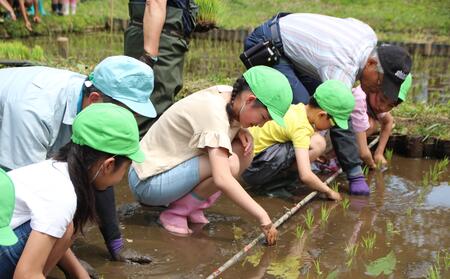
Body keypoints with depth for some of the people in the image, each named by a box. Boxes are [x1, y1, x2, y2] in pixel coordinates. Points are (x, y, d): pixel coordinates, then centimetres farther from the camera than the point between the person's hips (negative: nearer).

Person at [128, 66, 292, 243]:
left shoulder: (227, 94, -3)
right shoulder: (213, 112, -28)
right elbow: (222, 180, -36)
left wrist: (240, 131, -8)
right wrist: (263, 217, -34)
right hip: (148, 183, -9)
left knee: (244, 146, -4)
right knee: (230, 165, -27)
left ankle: (193, 207, 3)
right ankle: (175, 213, -8)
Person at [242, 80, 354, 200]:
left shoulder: (298, 108, 2)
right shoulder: (300, 128, -23)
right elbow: (305, 176, -29)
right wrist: (329, 192, -13)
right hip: (252, 169, -9)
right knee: (317, 143, -18)